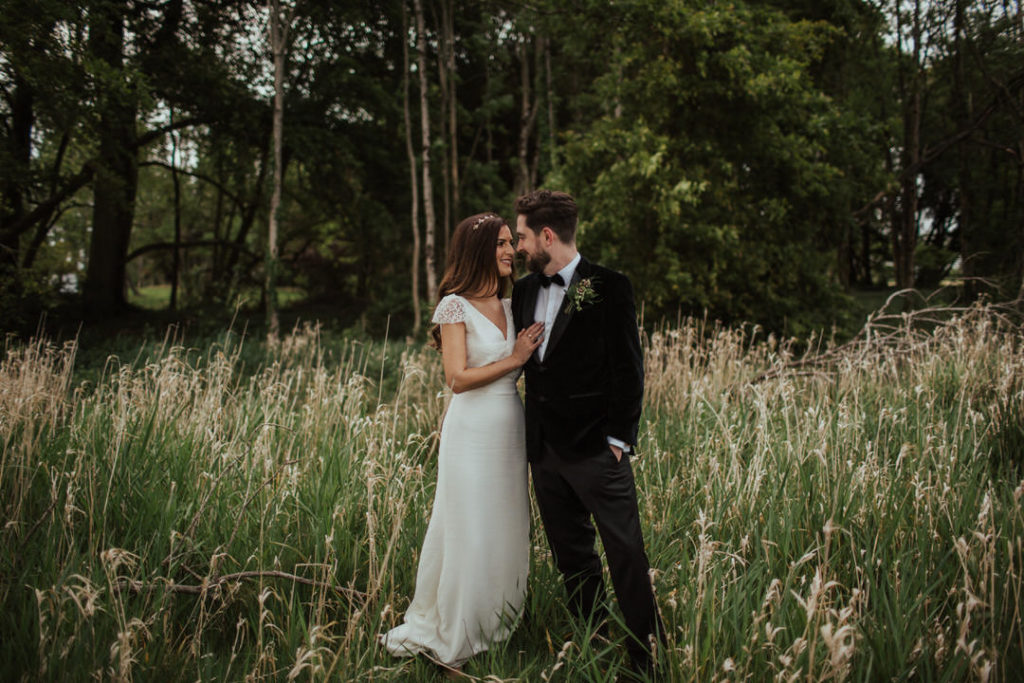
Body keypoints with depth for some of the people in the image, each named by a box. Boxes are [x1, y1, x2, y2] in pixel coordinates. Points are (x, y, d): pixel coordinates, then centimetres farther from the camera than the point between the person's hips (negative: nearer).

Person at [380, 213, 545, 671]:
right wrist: (514, 359, -11)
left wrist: (530, 352, -1)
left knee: (506, 529, 12)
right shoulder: (456, 305, -9)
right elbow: (457, 378, -14)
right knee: (468, 534, 0)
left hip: (511, 429, 7)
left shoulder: (509, 305, 11)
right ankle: (448, 637, 17)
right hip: (473, 430, -7)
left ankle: (496, 626, 27)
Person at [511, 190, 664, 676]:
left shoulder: (608, 287, -8)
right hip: (544, 448, 7)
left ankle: (647, 654, 11)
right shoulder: (524, 290, 11)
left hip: (596, 448, -6)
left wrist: (618, 437, -12)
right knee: (571, 556, 14)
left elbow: (628, 369, -9)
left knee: (625, 552, -2)